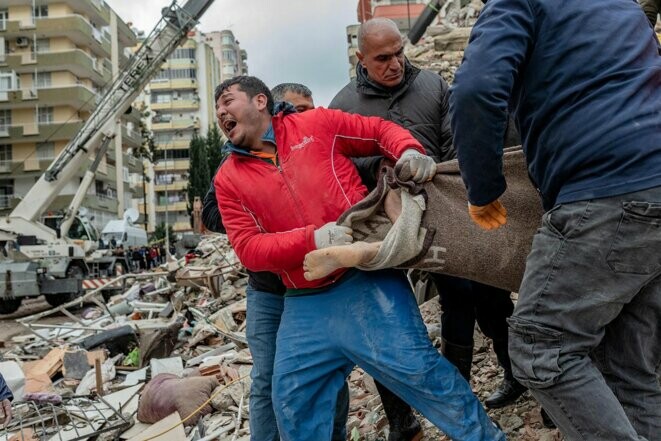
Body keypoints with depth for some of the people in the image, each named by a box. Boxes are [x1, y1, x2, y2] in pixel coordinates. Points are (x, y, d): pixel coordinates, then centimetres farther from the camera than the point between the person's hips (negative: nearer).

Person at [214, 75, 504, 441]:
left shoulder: (316, 123, 5)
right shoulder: (228, 179, 8)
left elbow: (381, 130, 13)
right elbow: (249, 249, -2)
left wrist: (409, 151, -10)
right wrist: (312, 239, -18)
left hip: (365, 279, -3)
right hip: (304, 305, 4)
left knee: (416, 367, -8)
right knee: (293, 403, 10)